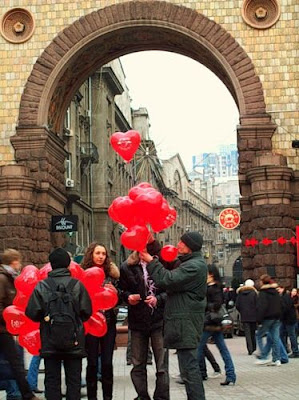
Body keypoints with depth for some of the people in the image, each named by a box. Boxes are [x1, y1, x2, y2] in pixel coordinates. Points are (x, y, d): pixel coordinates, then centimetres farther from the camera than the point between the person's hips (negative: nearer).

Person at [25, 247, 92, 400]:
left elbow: (32, 313, -7)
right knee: (73, 380, 9)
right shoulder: (77, 285, -5)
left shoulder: (41, 286, -5)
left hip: (50, 342, 0)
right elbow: (86, 312, -5)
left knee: (52, 380, 9)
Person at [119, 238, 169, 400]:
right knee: (138, 365, 9)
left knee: (162, 365, 0)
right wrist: (128, 297, -9)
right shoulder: (127, 267, 4)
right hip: (137, 321, 3)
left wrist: (158, 299, -16)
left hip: (159, 320, -2)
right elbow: (123, 291, 12)